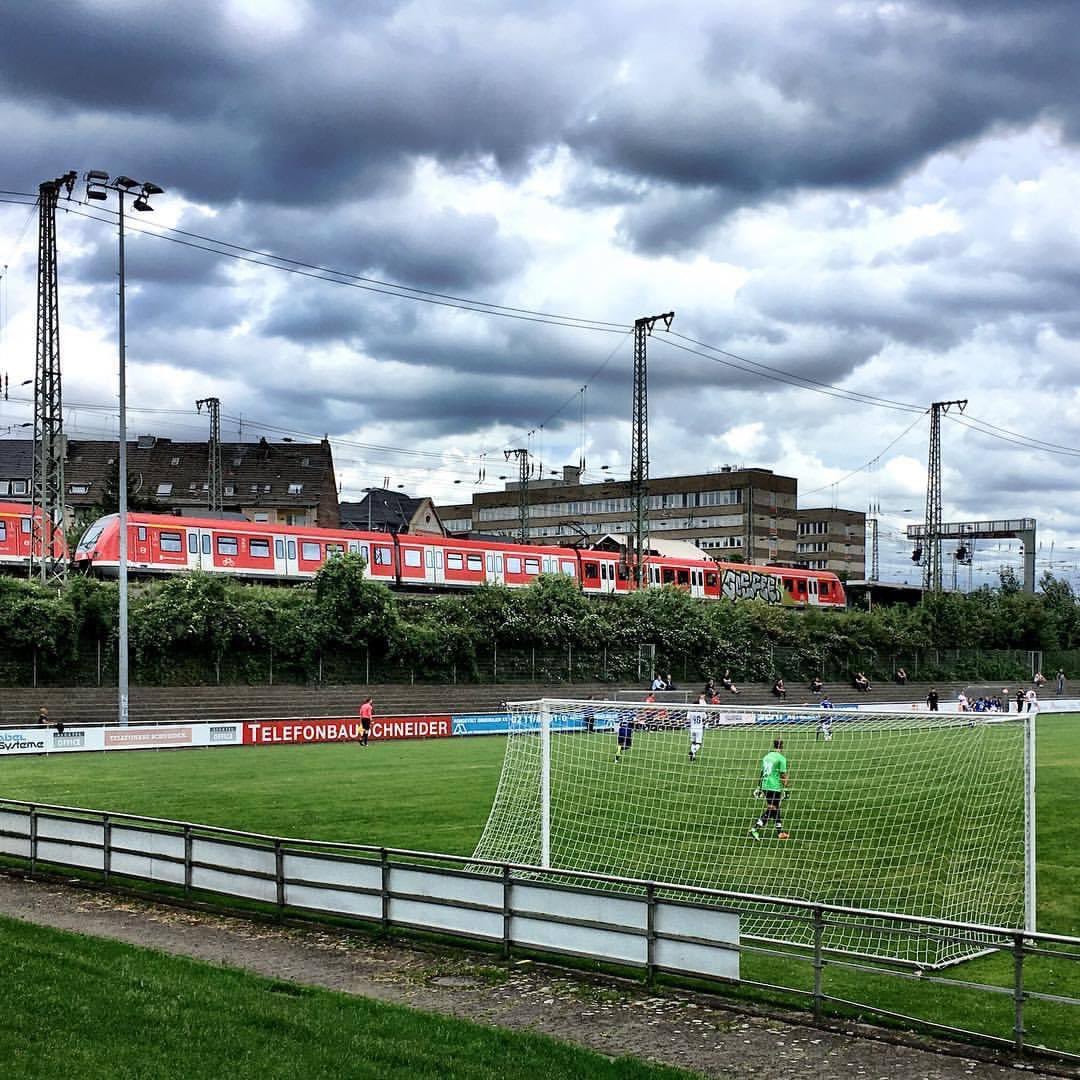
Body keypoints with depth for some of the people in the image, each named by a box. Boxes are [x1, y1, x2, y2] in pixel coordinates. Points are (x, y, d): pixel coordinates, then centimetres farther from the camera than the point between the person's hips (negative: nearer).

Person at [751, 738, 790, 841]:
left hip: (765, 786, 7)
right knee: (771, 809, 0)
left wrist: (760, 787, 22)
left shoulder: (766, 756, 11)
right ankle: (755, 829, -5)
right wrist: (785, 789, -5)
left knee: (775, 809, 15)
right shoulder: (781, 758, -10)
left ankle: (780, 833, 16)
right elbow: (783, 775, -12)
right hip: (775, 787, -7)